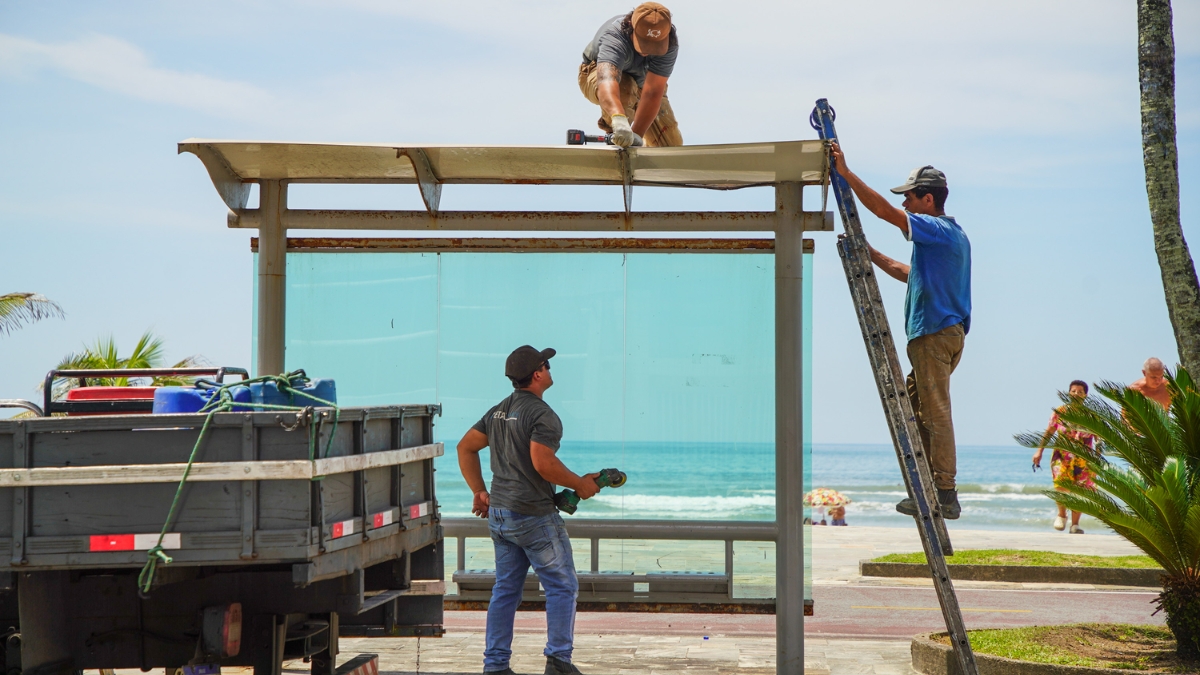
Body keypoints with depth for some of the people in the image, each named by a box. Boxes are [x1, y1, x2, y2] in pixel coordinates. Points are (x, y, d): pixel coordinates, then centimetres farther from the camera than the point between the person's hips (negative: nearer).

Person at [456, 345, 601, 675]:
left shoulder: (498, 411, 12)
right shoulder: (542, 414, -16)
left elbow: (466, 447, 15)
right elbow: (543, 463, -26)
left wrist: (480, 492, 18)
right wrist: (580, 484, -12)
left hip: (498, 513, 8)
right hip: (534, 516, -8)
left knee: (505, 590, 12)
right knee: (563, 586, 2)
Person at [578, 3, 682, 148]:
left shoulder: (670, 43, -34)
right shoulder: (614, 36, -43)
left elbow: (652, 93, -39)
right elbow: (607, 81, -62)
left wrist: (637, 135, -47)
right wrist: (619, 119, -81)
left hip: (641, 81, 4)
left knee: (671, 144, -5)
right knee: (625, 87, -39)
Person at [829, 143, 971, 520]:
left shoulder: (938, 230, -10)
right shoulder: (950, 234, 20)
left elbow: (883, 210, -20)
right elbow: (912, 274, 29)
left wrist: (846, 173, -18)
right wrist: (871, 255, 27)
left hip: (935, 333, -10)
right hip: (941, 333, 10)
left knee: (935, 413, -9)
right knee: (916, 410, 13)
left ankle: (945, 495, -9)